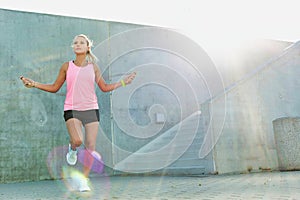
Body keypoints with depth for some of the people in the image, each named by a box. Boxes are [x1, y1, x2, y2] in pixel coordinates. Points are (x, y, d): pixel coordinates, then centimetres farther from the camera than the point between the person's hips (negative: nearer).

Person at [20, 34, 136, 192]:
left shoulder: (93, 67, 9)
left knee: (90, 146, -3)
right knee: (77, 140, -26)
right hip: (72, 109, -1)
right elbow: (54, 88, 12)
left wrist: (123, 82, 11)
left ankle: (84, 180, 12)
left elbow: (104, 87, 17)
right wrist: (34, 84, 2)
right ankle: (73, 149, 14)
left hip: (91, 109, 2)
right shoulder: (67, 66, 6)